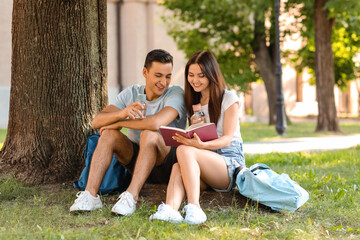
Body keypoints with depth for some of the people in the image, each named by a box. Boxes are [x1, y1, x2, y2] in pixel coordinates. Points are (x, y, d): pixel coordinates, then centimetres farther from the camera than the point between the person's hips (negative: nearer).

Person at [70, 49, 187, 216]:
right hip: (137, 161, 5)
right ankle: (90, 195, -27)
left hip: (168, 165, -5)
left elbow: (156, 123, -34)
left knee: (150, 134, -33)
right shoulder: (131, 94, 1)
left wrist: (119, 123, -19)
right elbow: (97, 122, -10)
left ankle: (131, 196, -39)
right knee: (108, 134, -18)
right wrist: (122, 113, -31)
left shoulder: (176, 94, -13)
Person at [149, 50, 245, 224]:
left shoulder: (229, 99, 3)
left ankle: (194, 208, -48)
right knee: (178, 167, -33)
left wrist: (201, 145, -27)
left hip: (230, 163, -4)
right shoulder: (193, 102, 21)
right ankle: (170, 209, -59)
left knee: (184, 150, -33)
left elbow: (227, 139, -7)